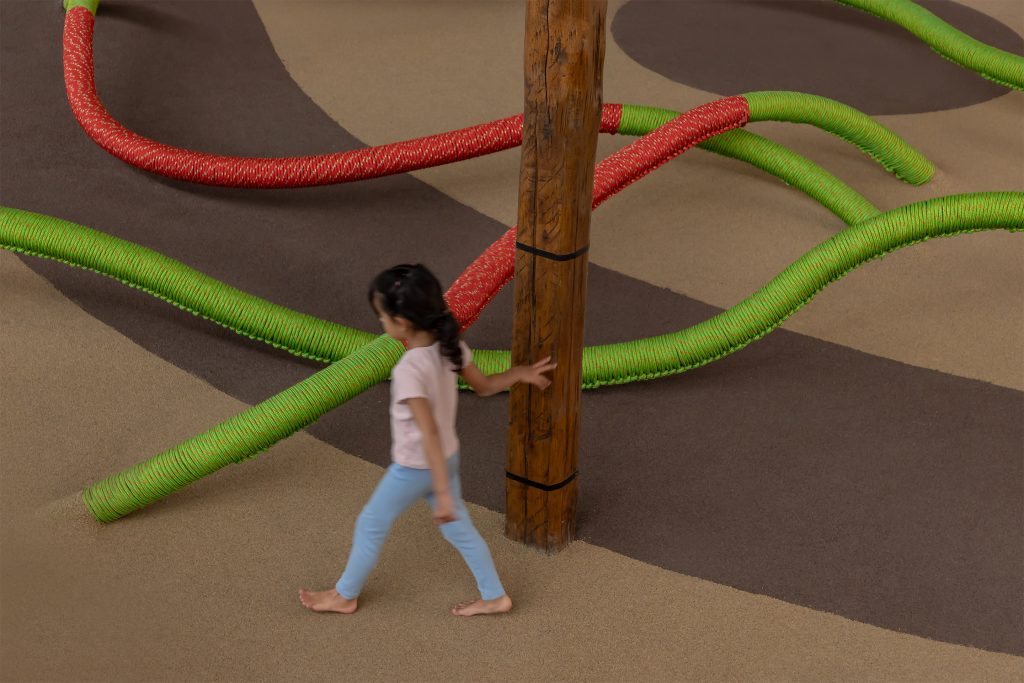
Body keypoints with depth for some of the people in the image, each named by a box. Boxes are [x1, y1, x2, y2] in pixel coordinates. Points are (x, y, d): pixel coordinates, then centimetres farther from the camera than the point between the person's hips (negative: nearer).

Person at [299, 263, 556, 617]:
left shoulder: (409, 370, -35)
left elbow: (429, 432, -36)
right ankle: (494, 597, 37)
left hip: (414, 469, -7)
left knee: (370, 526, 16)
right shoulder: (451, 345, -12)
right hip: (448, 457, 7)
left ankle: (344, 596, 35)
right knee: (458, 527, 25)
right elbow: (483, 386, -1)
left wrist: (442, 492, -34)